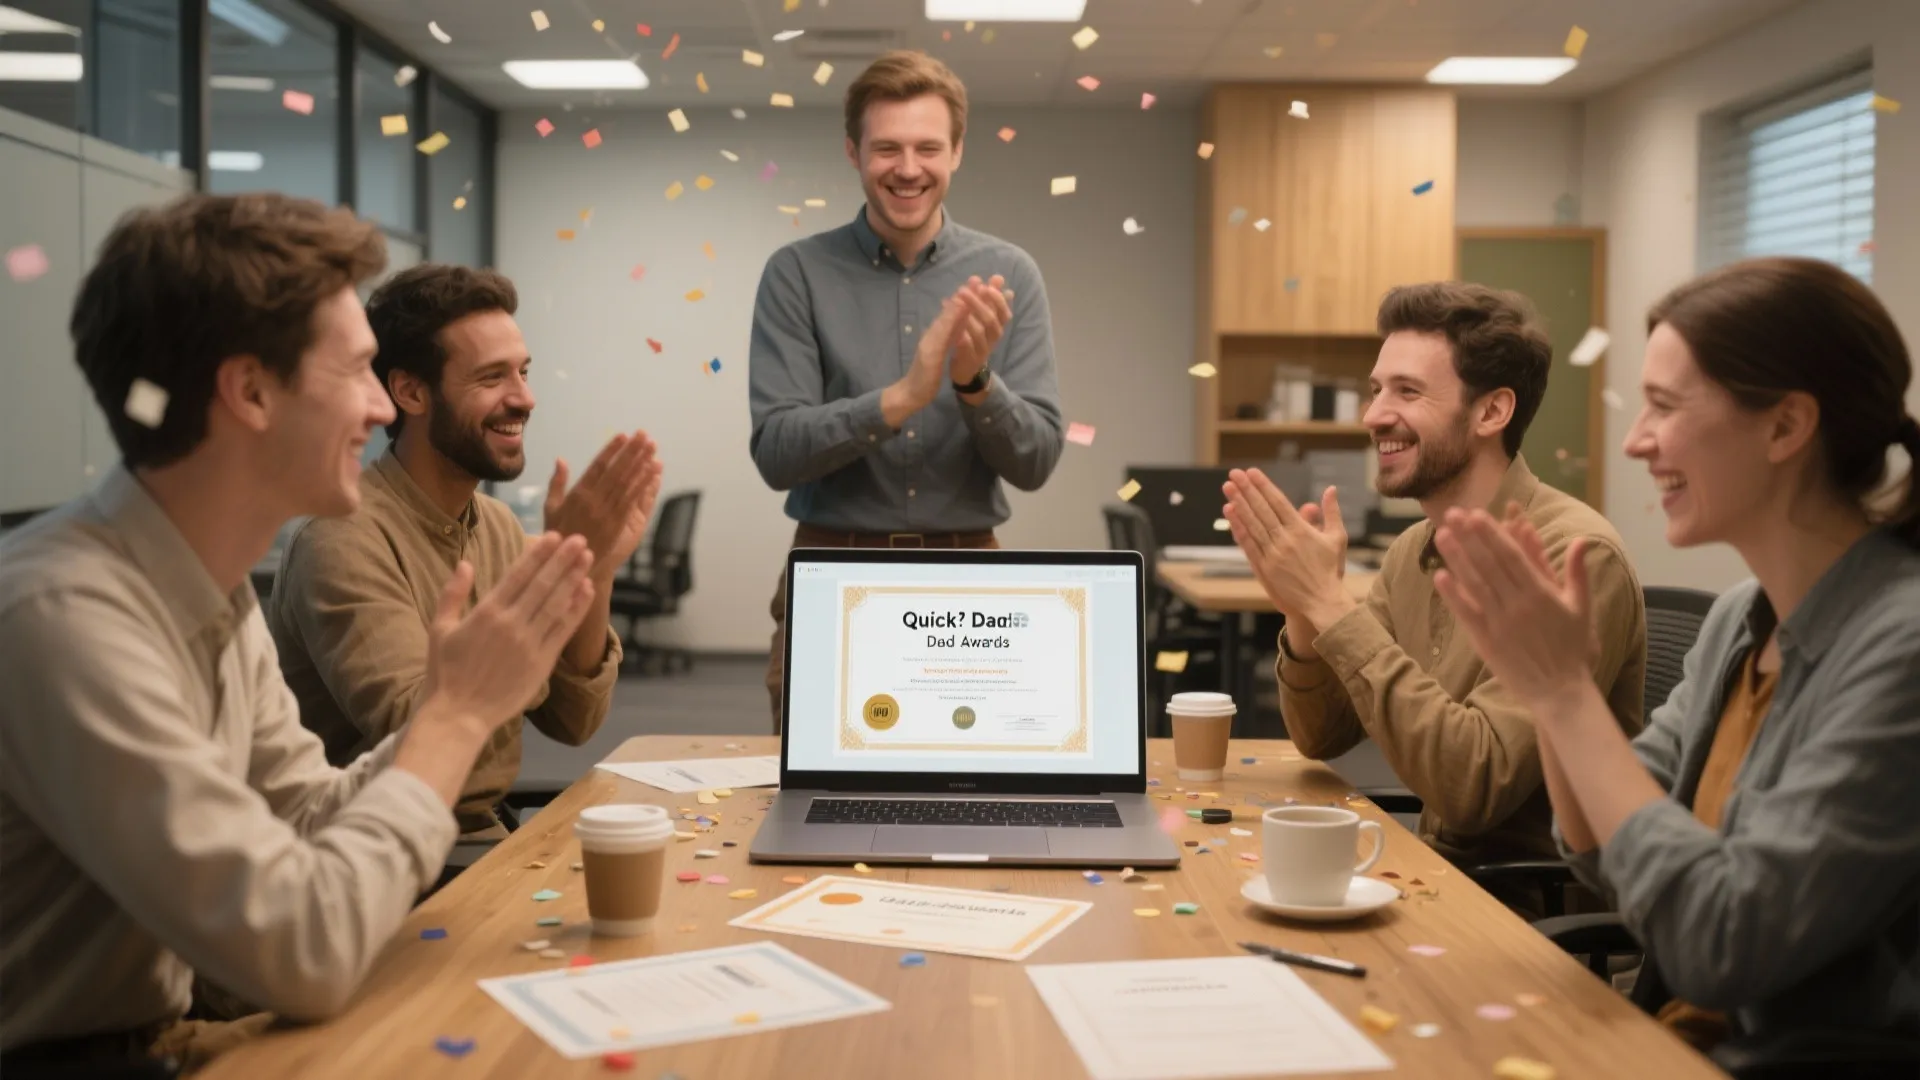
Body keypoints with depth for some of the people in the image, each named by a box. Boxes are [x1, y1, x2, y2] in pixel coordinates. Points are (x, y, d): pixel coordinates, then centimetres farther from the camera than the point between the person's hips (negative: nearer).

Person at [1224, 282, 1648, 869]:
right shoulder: (1412, 551, 5)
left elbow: (1476, 786, -27)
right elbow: (1322, 738, 8)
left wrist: (1332, 604, -26)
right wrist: (1304, 616, -11)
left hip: (1544, 906, -6)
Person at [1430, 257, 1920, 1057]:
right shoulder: (1739, 619, 4)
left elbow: (1724, 945, -25)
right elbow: (1610, 859, 8)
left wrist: (1564, 690, -21)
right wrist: (1546, 681, -8)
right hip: (1688, 1036, 7)